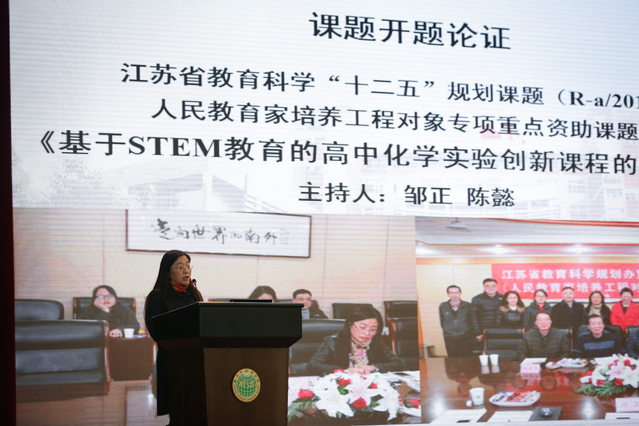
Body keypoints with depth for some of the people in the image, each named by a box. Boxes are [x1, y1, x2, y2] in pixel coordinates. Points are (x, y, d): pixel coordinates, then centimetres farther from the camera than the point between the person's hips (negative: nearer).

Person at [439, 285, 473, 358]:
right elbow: (442, 322, 12)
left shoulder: (467, 306, 1)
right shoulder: (443, 306, 4)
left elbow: (472, 321, 6)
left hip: (466, 338, -1)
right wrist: (446, 331, 6)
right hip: (450, 339, 1)